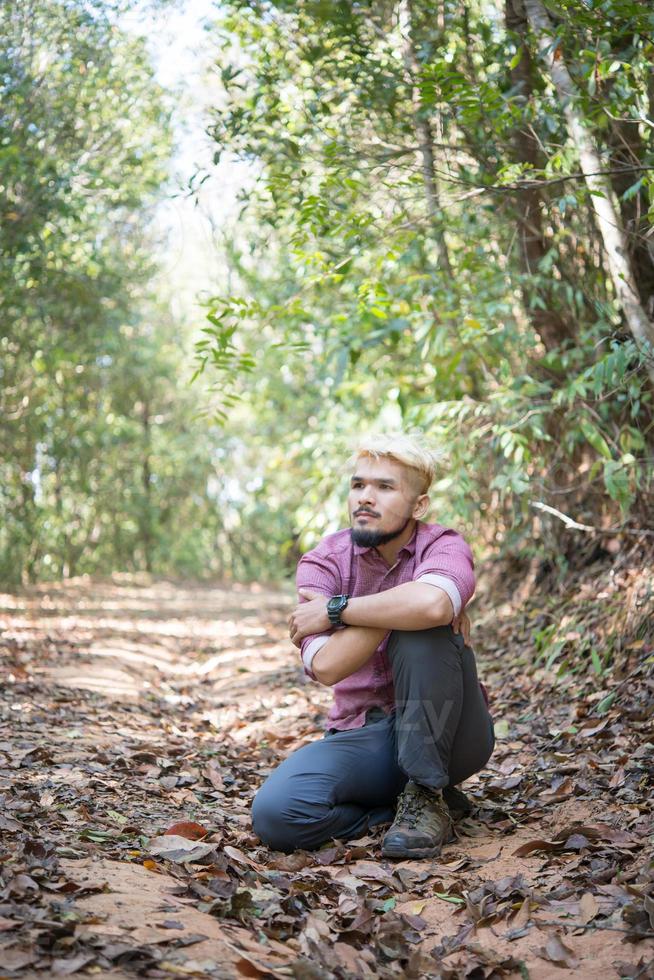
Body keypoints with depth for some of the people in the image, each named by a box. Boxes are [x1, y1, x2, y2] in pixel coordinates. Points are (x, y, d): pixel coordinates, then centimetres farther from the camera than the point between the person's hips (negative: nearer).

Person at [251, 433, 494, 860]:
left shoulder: (443, 546, -8)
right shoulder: (323, 561, -2)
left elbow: (432, 603, -37)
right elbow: (326, 665, -19)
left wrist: (335, 610, -23)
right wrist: (398, 609, -22)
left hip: (447, 736, -2)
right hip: (362, 736, 2)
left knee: (424, 631, -30)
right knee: (276, 812, -25)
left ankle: (427, 797, -17)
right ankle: (404, 809, -1)